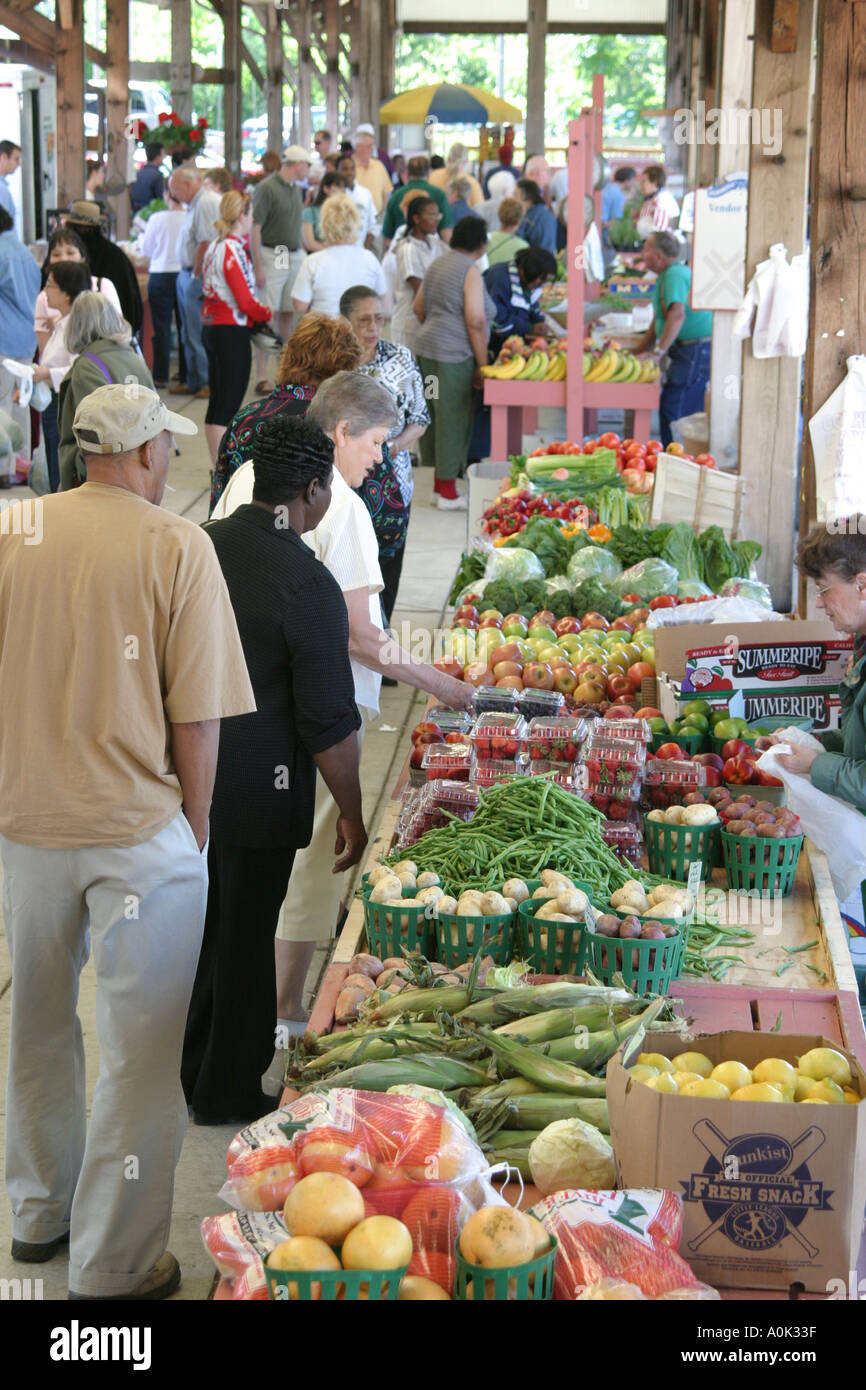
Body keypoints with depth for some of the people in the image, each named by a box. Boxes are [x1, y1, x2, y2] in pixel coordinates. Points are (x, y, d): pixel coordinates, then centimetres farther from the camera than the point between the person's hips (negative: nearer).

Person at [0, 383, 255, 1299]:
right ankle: (114, 1265, 16)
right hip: (139, 831, -4)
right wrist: (193, 828, 3)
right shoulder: (176, 548, -12)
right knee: (138, 1052, 7)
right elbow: (196, 718, -11)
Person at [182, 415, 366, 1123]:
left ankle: (185, 1069, 37)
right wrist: (351, 812, -6)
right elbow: (330, 724, -18)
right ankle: (227, 1092, 25)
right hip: (258, 792, -6)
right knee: (244, 937, 9)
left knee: (197, 924, 21)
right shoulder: (308, 585, -21)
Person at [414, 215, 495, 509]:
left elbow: (419, 306, 22)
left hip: (427, 349, 9)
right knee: (454, 419, -2)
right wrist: (482, 365, -12)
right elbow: (475, 321, -18)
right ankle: (447, 493, 3)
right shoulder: (470, 271, -12)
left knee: (437, 415, 15)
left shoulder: (439, 262, 14)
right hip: (453, 355, -9)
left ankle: (439, 486, 22)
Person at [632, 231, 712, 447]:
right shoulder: (669, 275, 21)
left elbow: (677, 315, -27)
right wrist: (637, 352, 28)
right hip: (695, 351, 11)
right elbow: (660, 320, 29)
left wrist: (658, 352, -28)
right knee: (691, 413, 14)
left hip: (695, 353, -11)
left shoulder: (675, 274, -13)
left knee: (671, 411, -12)